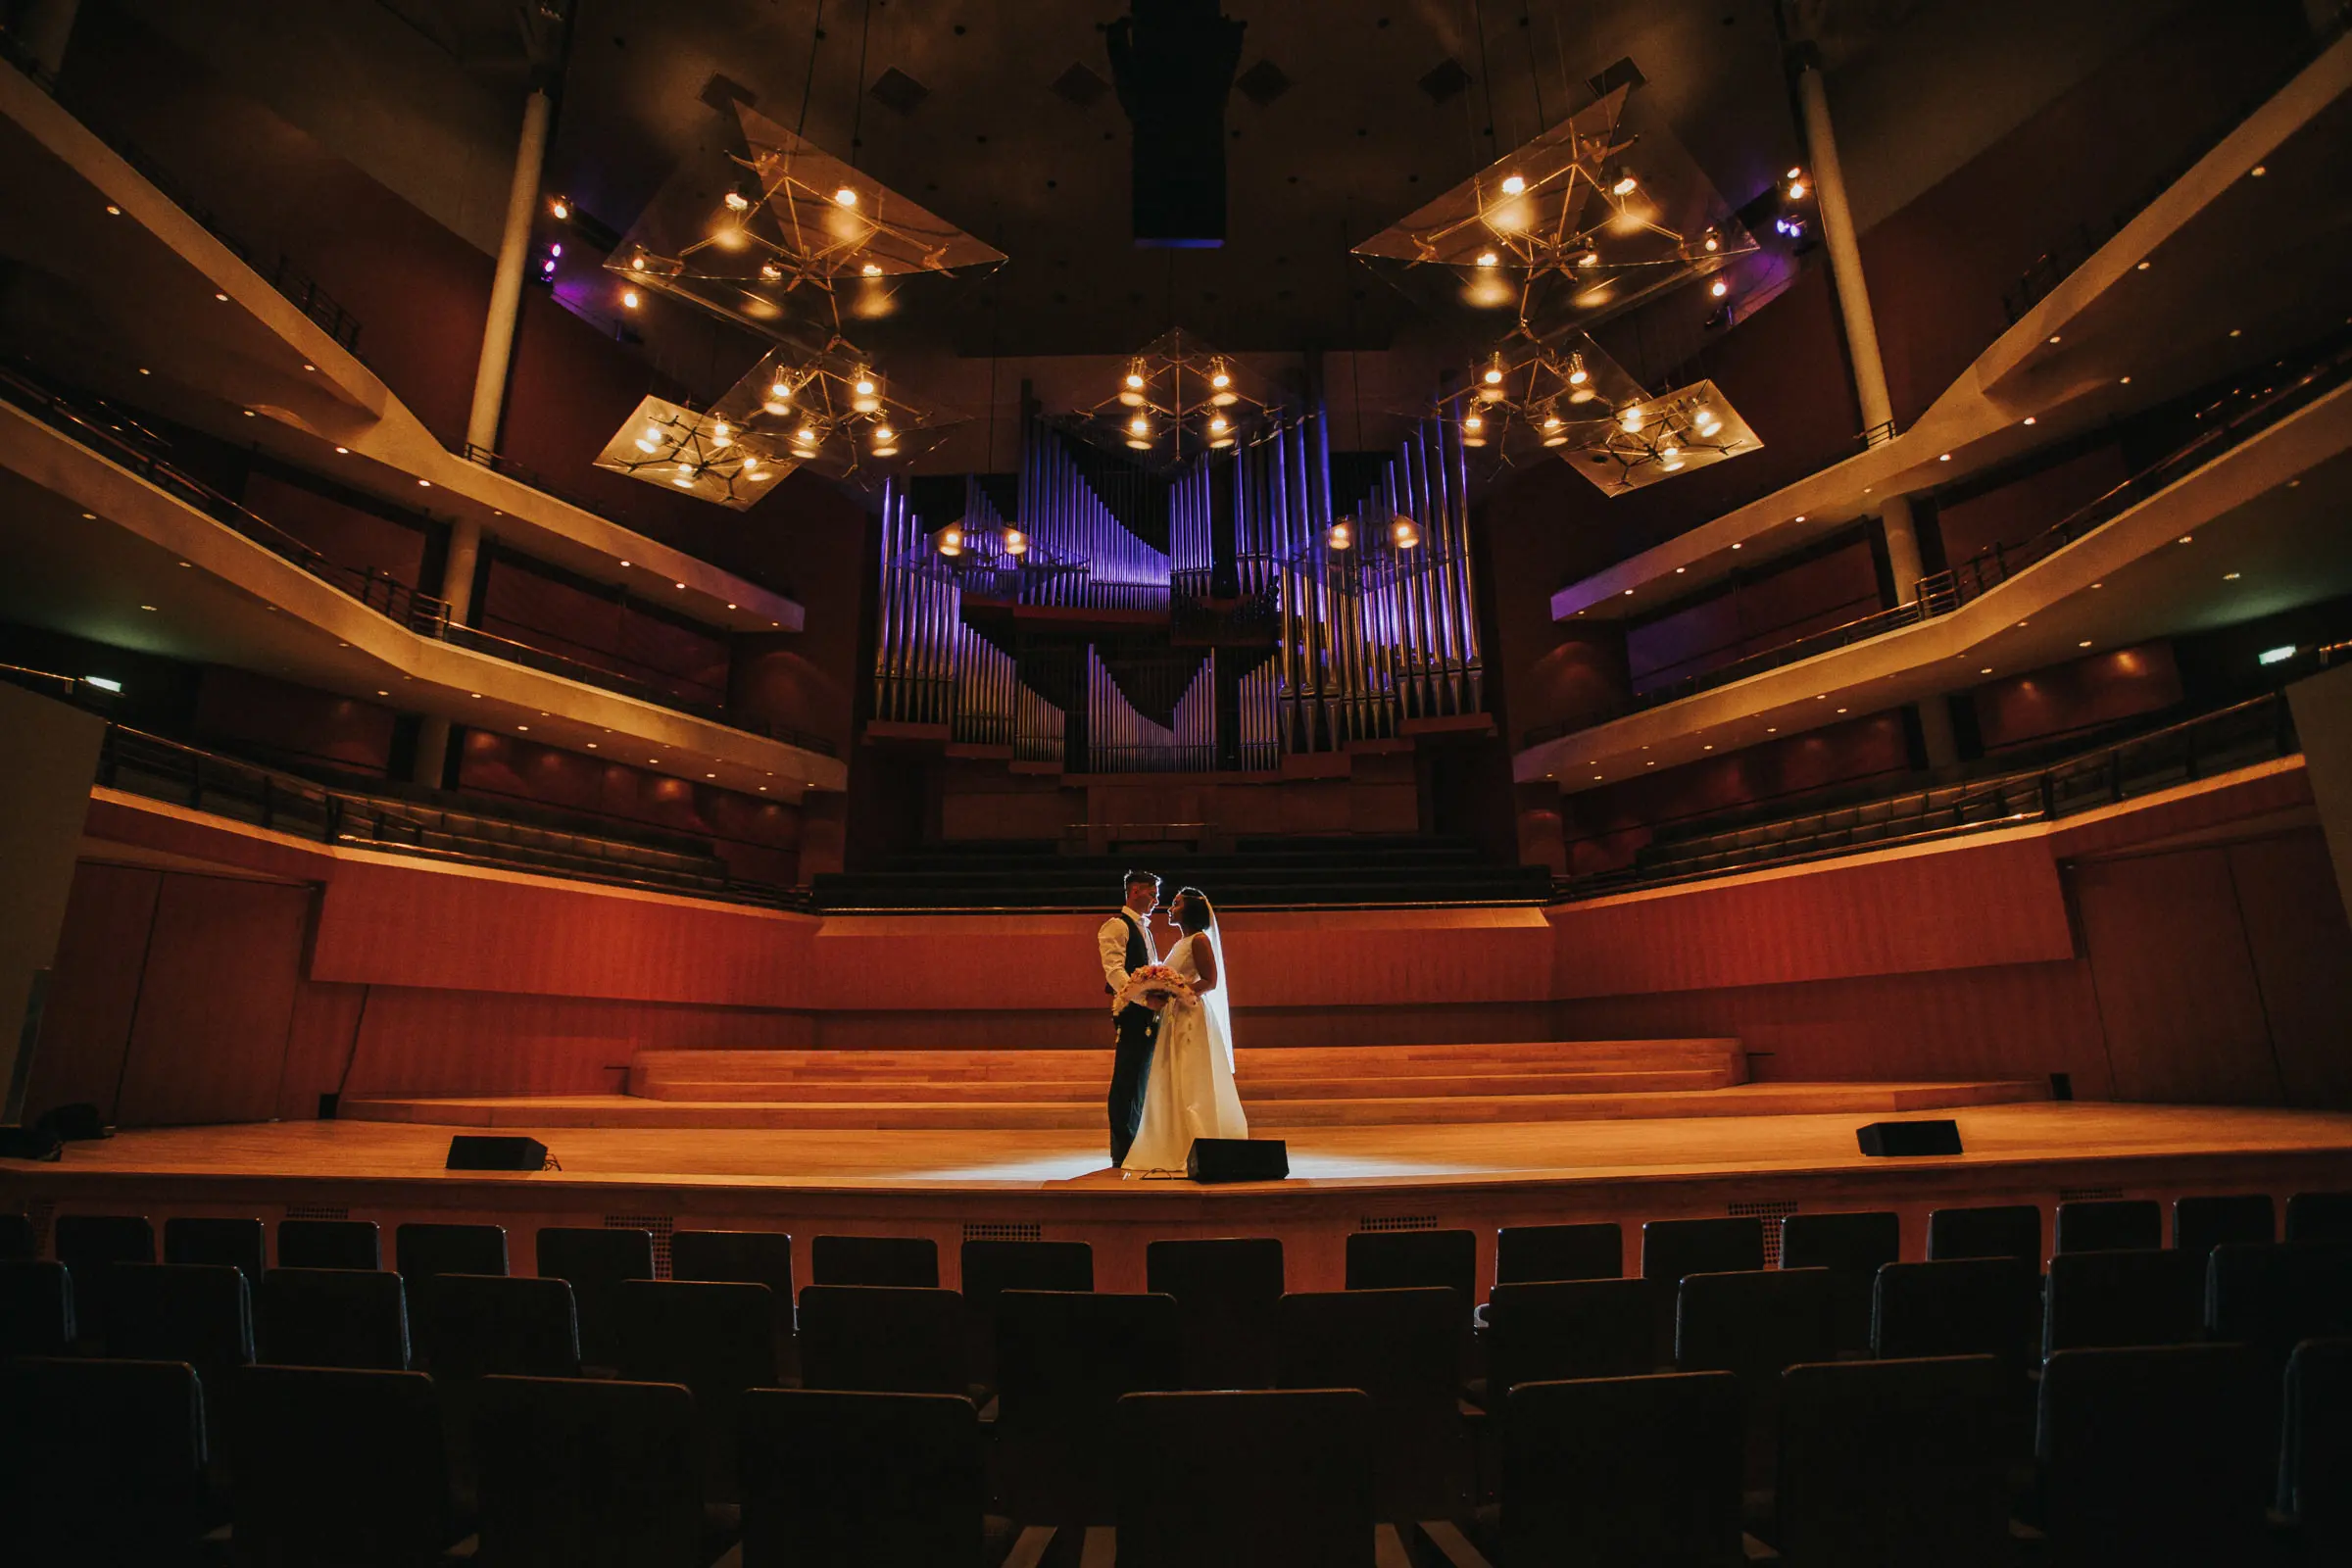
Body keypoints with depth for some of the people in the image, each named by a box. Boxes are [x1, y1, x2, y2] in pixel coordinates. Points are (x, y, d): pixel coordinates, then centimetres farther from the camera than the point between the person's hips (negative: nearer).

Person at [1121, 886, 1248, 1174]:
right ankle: (1179, 1150, 14)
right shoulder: (1181, 943, 17)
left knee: (1192, 1088, -6)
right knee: (1173, 1087, 9)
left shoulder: (1200, 940, -9)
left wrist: (1176, 992, -21)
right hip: (1175, 1018, 9)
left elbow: (1210, 981, -15)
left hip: (1193, 1018, -9)